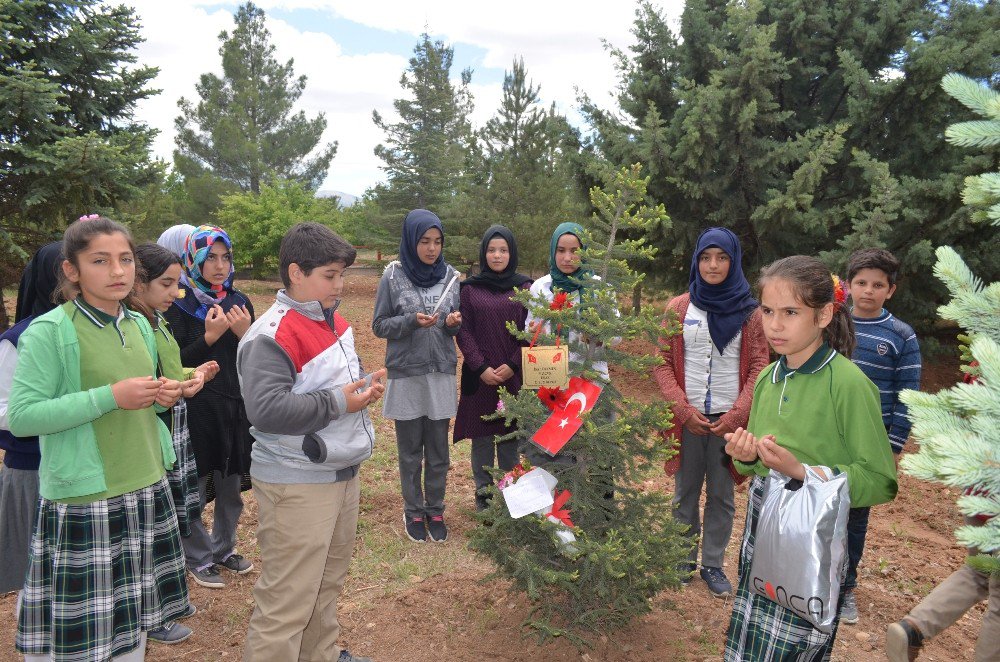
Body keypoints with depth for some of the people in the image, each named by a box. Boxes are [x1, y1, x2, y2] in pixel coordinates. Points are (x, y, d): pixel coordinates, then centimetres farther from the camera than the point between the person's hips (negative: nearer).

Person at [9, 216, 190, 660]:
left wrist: (162, 395, -3)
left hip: (146, 489, 6)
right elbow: (21, 417, -15)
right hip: (83, 500, -6)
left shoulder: (139, 325, 8)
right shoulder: (48, 331, -11)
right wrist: (111, 396, -21)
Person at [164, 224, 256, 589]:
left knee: (231, 488, 15)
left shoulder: (239, 302, 5)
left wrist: (245, 333, -13)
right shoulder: (179, 306, -8)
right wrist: (210, 337, -23)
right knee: (195, 490, 7)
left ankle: (223, 548, 35)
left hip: (235, 408, 4)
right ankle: (198, 558, 26)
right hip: (196, 411, -4)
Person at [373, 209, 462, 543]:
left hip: (442, 374, 2)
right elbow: (380, 325, -2)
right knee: (410, 450, 10)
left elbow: (458, 323, 10)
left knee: (438, 450, 10)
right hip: (406, 374, -2)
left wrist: (453, 322, -14)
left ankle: (435, 510, 27)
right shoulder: (393, 277, -6)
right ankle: (413, 512, 26)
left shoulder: (450, 275, 2)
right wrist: (412, 321, -19)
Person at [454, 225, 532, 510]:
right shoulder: (469, 288, 2)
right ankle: (483, 492, 20)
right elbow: (463, 331, -1)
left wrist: (513, 365, -9)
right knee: (482, 434, 6)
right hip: (479, 375, 0)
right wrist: (481, 367, -10)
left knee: (511, 433, 6)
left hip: (514, 375, 0)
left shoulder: (524, 287, 4)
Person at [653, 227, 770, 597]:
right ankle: (684, 559, 27)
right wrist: (684, 409, -10)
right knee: (685, 493, 10)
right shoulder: (678, 308, 3)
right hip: (687, 418, 0)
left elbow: (759, 368, 0)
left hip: (730, 420, 0)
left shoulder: (749, 312, 2)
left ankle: (713, 565, 25)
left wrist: (737, 415, -11)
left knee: (721, 496, 9)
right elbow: (662, 363, 0)